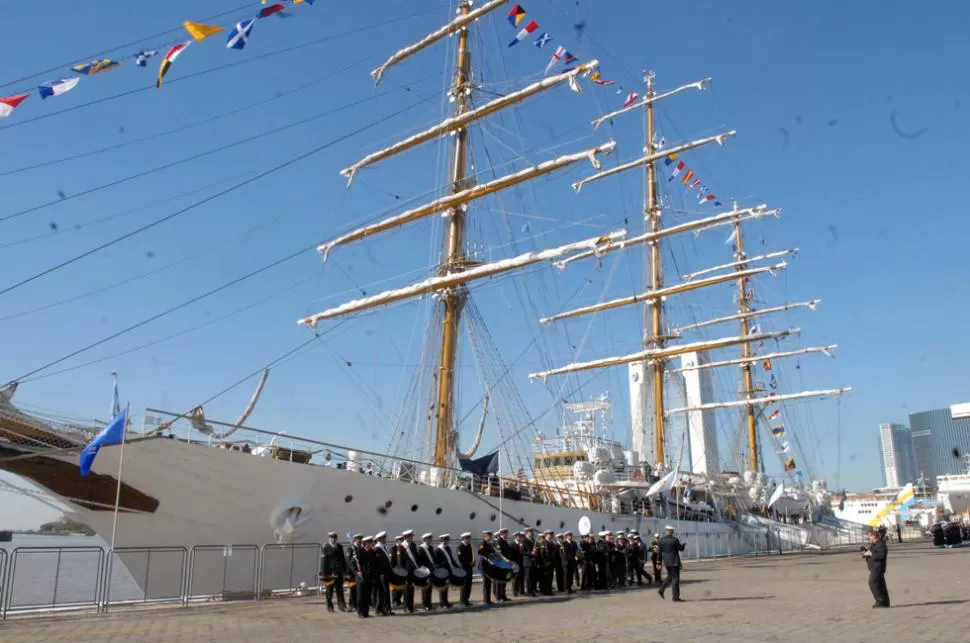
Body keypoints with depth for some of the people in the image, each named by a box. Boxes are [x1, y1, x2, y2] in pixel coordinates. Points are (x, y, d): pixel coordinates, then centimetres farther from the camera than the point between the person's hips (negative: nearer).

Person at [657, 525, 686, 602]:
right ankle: (676, 597, 2)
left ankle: (661, 590, 12)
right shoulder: (675, 539, -14)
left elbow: (660, 552, 5)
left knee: (670, 576, 21)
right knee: (675, 578, 0)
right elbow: (681, 549, -3)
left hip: (666, 561, 6)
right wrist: (684, 544, 19)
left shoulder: (662, 540, 2)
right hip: (674, 561, -6)